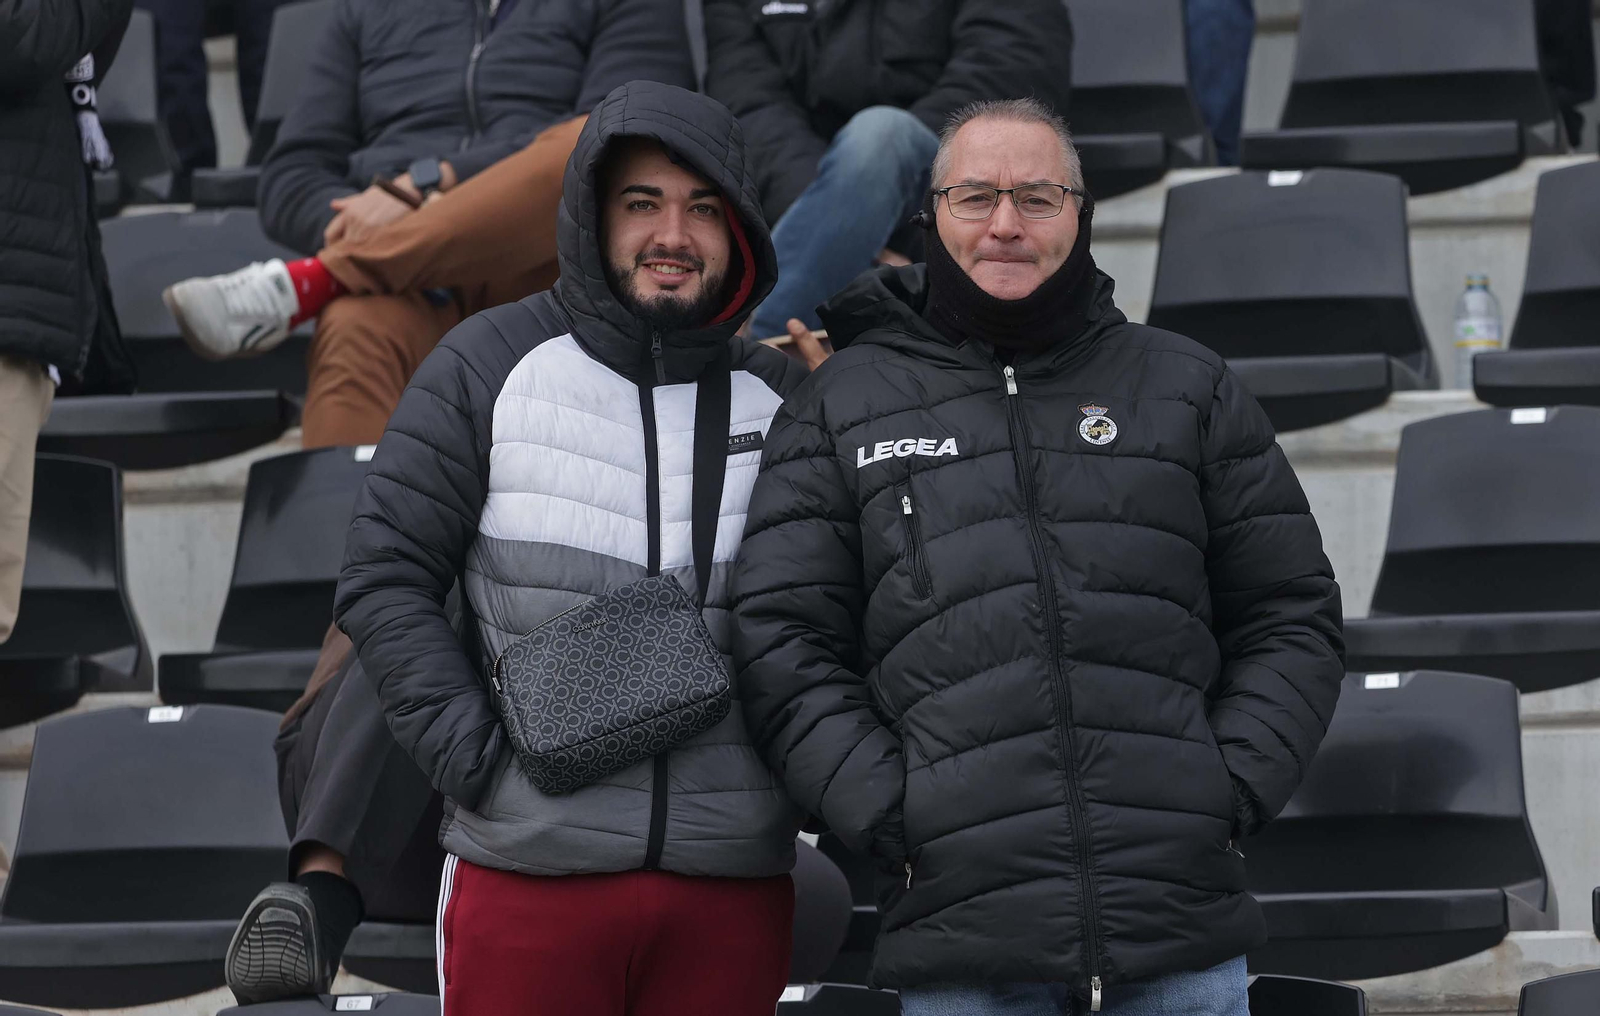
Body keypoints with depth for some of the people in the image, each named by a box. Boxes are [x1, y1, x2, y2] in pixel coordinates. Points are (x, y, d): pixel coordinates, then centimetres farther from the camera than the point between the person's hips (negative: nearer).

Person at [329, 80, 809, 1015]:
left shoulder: (783, 402, 11)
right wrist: (476, 755, -9)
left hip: (735, 892, 3)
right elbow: (386, 578, 1)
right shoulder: (489, 368, 3)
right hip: (528, 877, -2)